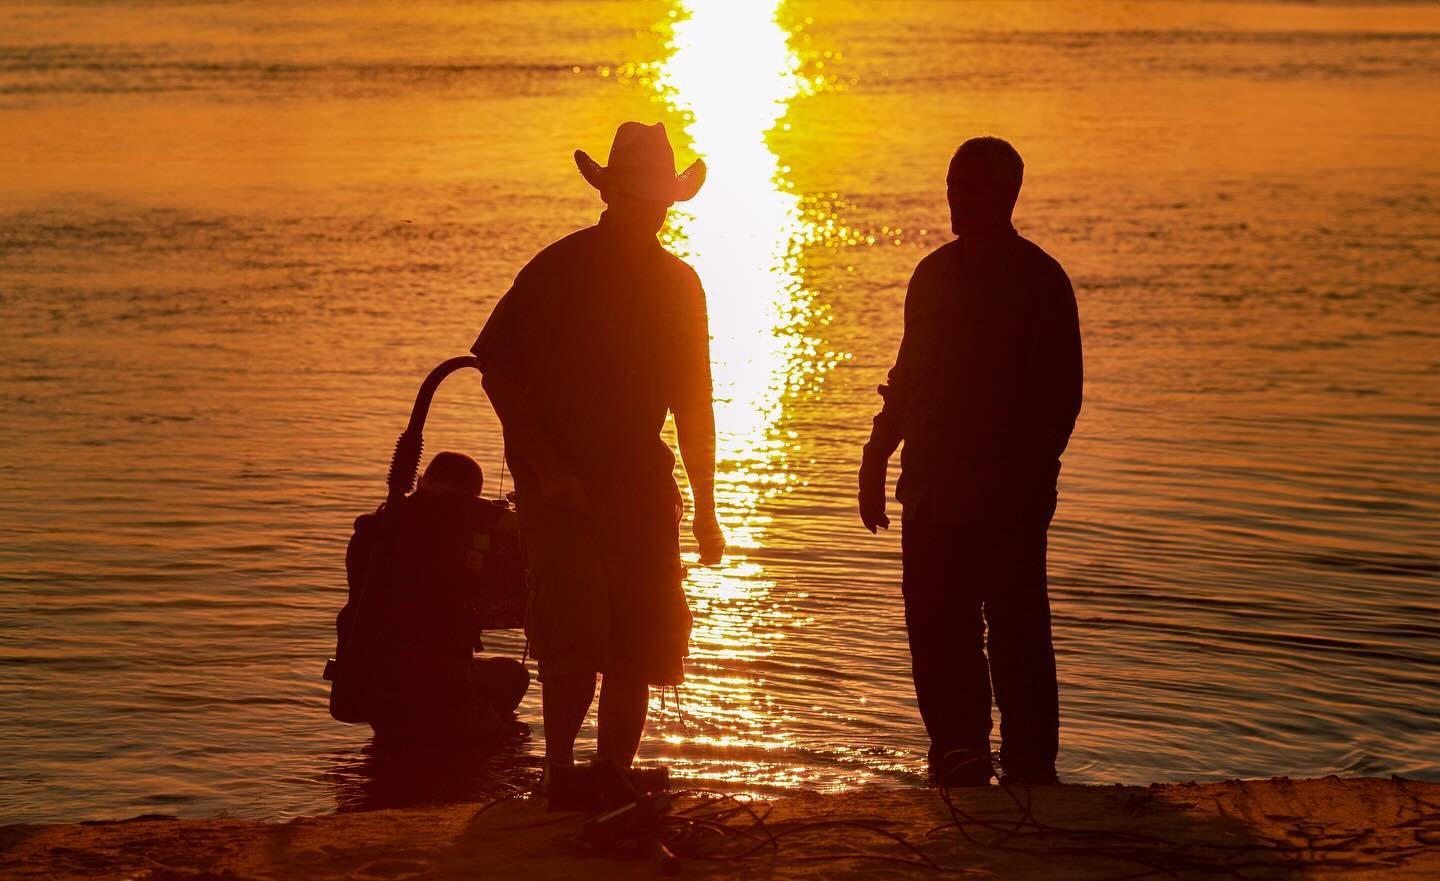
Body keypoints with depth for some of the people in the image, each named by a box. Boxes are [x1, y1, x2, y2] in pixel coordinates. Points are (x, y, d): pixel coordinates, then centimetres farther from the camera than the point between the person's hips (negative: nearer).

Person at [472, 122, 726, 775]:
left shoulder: (678, 284, 10)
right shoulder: (558, 271, -4)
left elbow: (693, 405, 15)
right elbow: (497, 370, -3)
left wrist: (705, 512, 11)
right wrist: (547, 468, -10)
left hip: (641, 488, 5)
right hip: (563, 491, -4)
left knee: (639, 647, 0)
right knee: (577, 639, -14)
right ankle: (558, 771, 3)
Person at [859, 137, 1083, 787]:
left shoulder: (1040, 281, -4)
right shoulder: (936, 273, 14)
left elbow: (1060, 395, -7)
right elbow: (908, 376, 20)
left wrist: (1034, 478, -15)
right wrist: (877, 459, 13)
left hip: (1009, 496, -6)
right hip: (932, 490, 6)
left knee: (1016, 631, -3)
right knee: (936, 628, 7)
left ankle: (1029, 768, 3)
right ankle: (960, 756, 18)